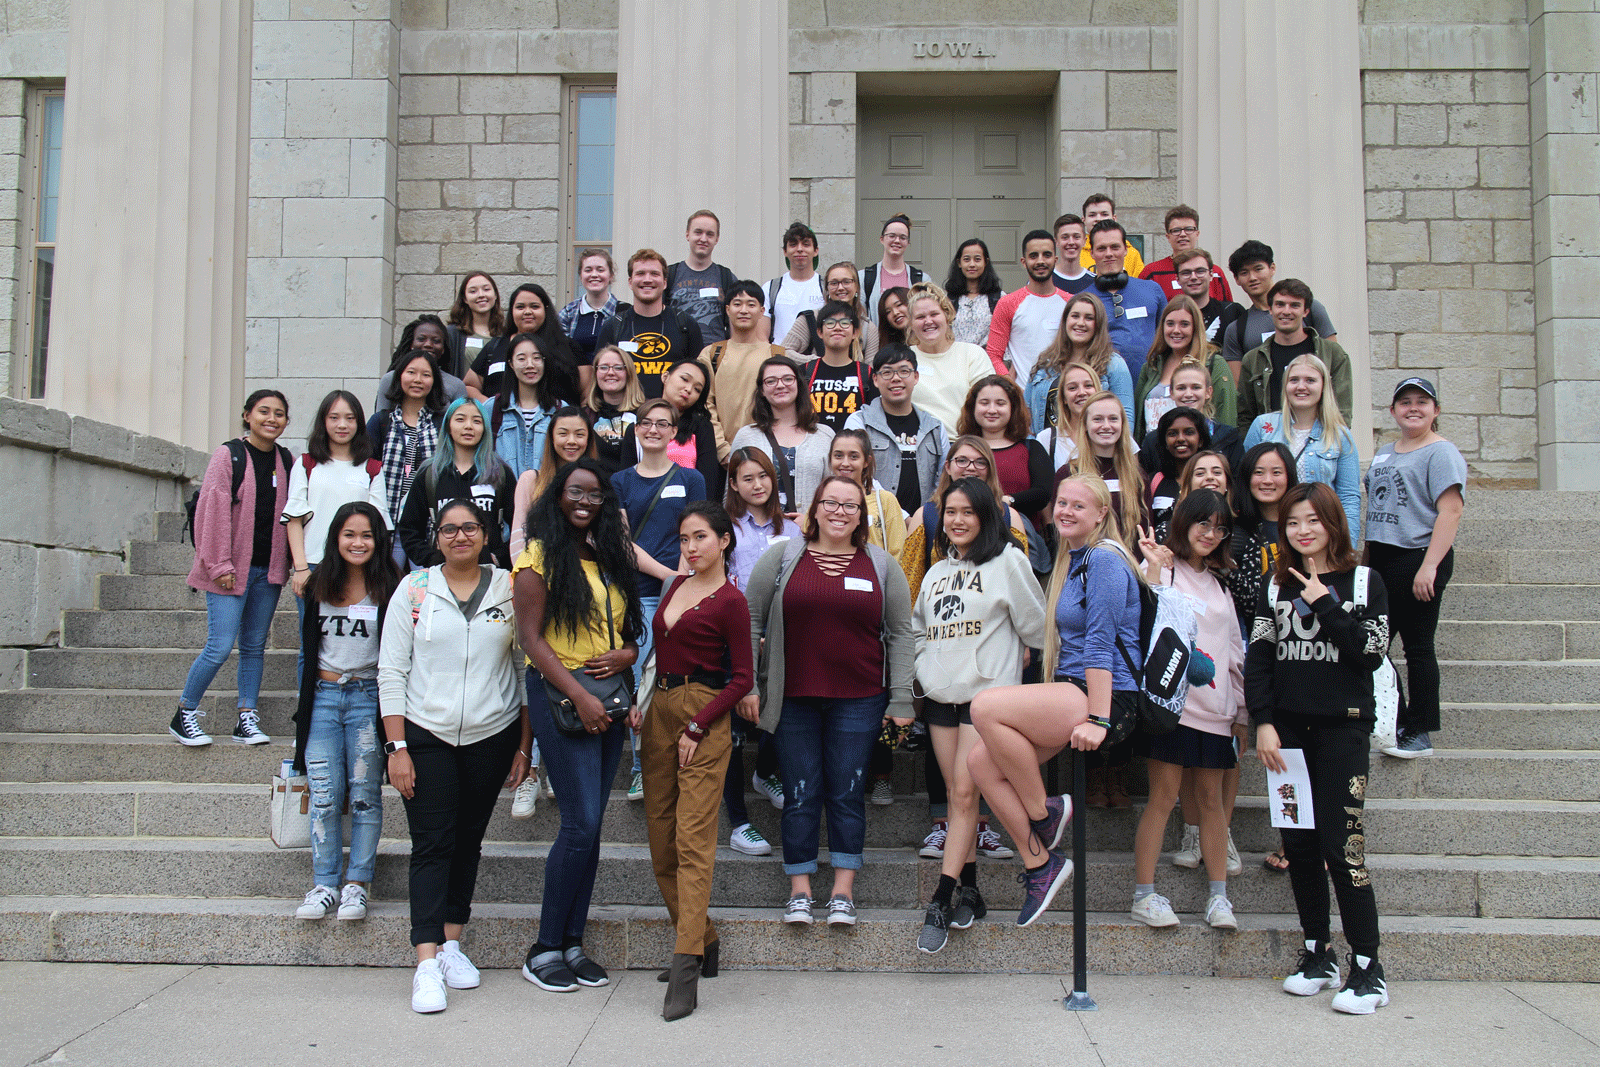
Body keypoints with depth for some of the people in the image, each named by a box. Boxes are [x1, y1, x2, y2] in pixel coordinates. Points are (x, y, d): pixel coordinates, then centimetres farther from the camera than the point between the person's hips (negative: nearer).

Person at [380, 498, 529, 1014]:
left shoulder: (510, 589, 2)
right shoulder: (414, 589, 0)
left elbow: (528, 668, 6)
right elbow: (391, 672, 0)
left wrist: (524, 747, 4)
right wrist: (397, 746, -7)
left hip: (492, 736, 2)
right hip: (426, 734, -2)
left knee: (468, 840, 10)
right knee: (431, 843, -5)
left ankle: (452, 943, 24)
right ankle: (427, 963, -5)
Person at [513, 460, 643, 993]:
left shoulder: (612, 556, 16)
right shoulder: (540, 555, -3)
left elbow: (631, 630, 20)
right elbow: (530, 636, -10)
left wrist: (626, 654, -4)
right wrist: (579, 696, -16)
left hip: (610, 690, 6)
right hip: (559, 693, -6)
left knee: (590, 824, 7)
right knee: (581, 821, -10)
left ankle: (572, 943, 16)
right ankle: (544, 949, 4)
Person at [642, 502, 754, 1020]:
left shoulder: (730, 602, -7)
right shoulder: (677, 585, 15)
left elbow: (743, 678, -8)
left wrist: (697, 728, -13)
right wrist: (643, 703, 11)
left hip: (703, 716, -8)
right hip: (659, 710, 8)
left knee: (693, 841, -13)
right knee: (661, 841, 8)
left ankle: (686, 968, -16)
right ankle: (704, 942, 19)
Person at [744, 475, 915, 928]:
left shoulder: (881, 565, 7)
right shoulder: (781, 558, 5)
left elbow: (901, 633, 7)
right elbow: (751, 623, 5)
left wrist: (901, 698, 0)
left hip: (859, 700, 0)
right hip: (793, 699, 0)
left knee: (847, 792, 3)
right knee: (801, 793, 4)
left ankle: (843, 891, 12)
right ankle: (799, 890, 14)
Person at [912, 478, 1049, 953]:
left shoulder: (1008, 562, -2)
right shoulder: (937, 571, 17)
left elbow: (1035, 626, 2)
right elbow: (918, 628, 26)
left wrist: (1014, 657, 7)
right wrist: (923, 668, 14)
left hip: (987, 691, -6)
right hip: (940, 695, 6)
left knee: (965, 792, -11)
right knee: (956, 793, 7)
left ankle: (941, 900, -11)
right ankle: (970, 892, 14)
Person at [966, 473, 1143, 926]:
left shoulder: (1104, 559, -10)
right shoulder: (1070, 560, 19)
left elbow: (1100, 643, -18)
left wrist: (1097, 719, -22)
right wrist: (1055, 703, 18)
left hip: (1108, 698, -9)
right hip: (1070, 695, 9)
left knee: (986, 707, -26)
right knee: (980, 761, -7)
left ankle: (1044, 813, -7)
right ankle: (1039, 863, 3)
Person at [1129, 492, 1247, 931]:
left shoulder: (1219, 585, 20)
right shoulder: (1160, 569, 0)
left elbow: (1235, 651, 22)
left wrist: (1242, 712, 19)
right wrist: (1154, 570, -25)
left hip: (1215, 707, 5)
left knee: (1211, 797, 7)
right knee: (1164, 795, -6)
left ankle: (1218, 895, 12)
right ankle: (1144, 894, 1)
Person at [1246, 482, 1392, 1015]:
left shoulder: (1363, 582, 3)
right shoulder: (1275, 588, 10)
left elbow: (1371, 653, -8)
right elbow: (1257, 658, 5)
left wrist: (1324, 605, -10)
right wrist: (1263, 723, -5)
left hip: (1342, 726, -3)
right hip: (1287, 727, 3)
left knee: (1341, 843, -9)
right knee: (1298, 842, 6)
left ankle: (1367, 968, -1)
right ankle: (1317, 953, 18)